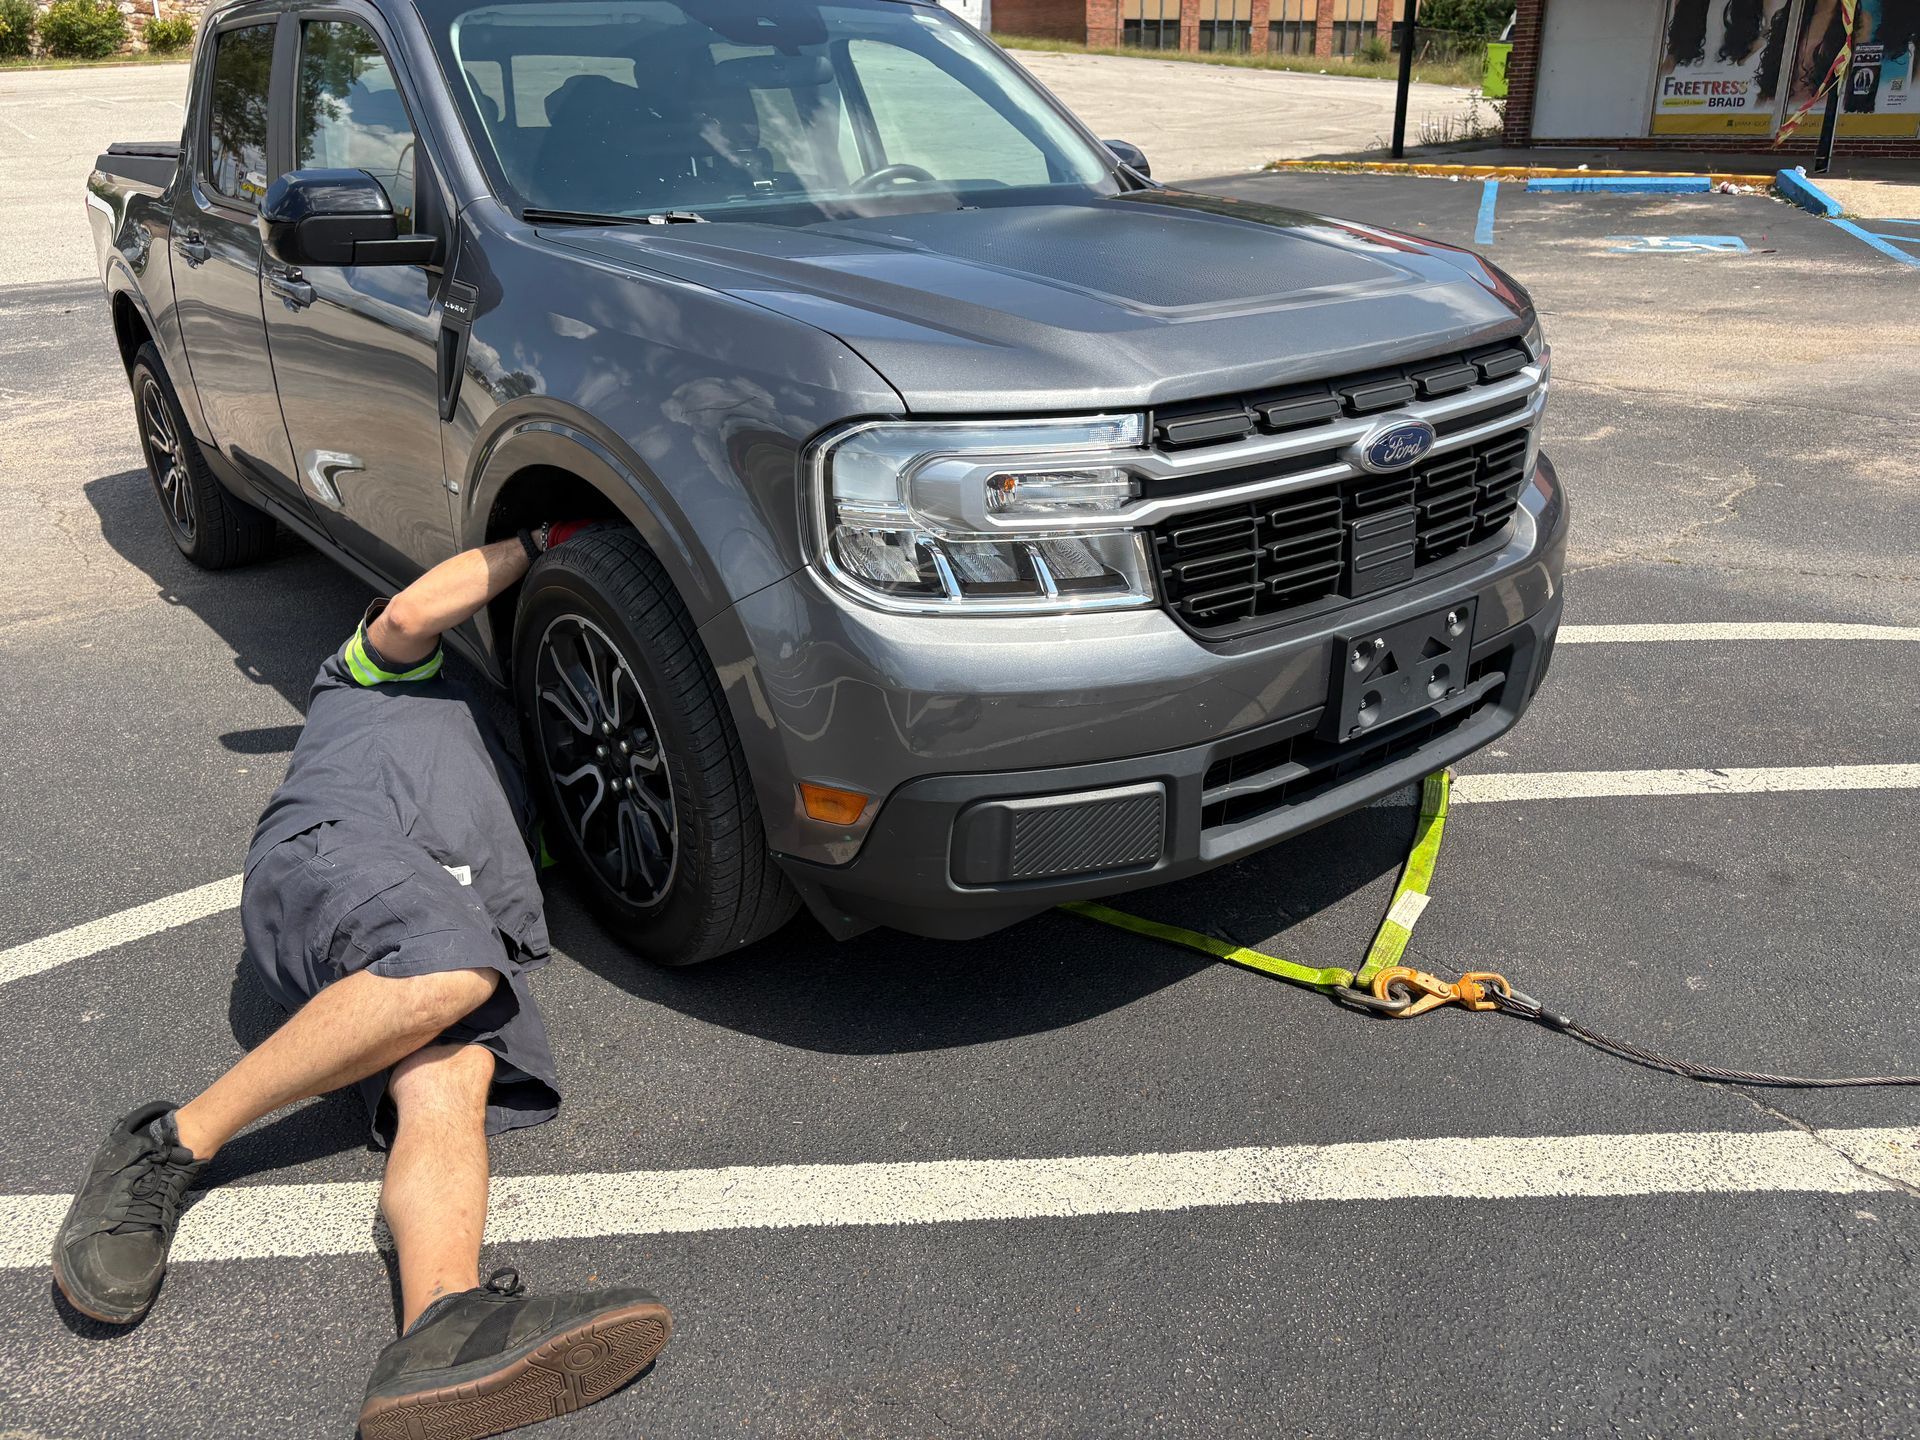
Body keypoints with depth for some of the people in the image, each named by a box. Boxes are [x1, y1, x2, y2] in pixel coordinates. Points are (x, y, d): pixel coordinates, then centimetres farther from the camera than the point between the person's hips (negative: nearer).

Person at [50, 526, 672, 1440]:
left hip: (471, 934, 4)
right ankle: (169, 1149, -25)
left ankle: (446, 1329, -55)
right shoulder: (377, 672, 32)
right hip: (337, 847, -4)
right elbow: (411, 612, 9)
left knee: (451, 1078, -29)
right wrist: (540, 540, 18)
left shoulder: (514, 772, 46)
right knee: (452, 971, -38)